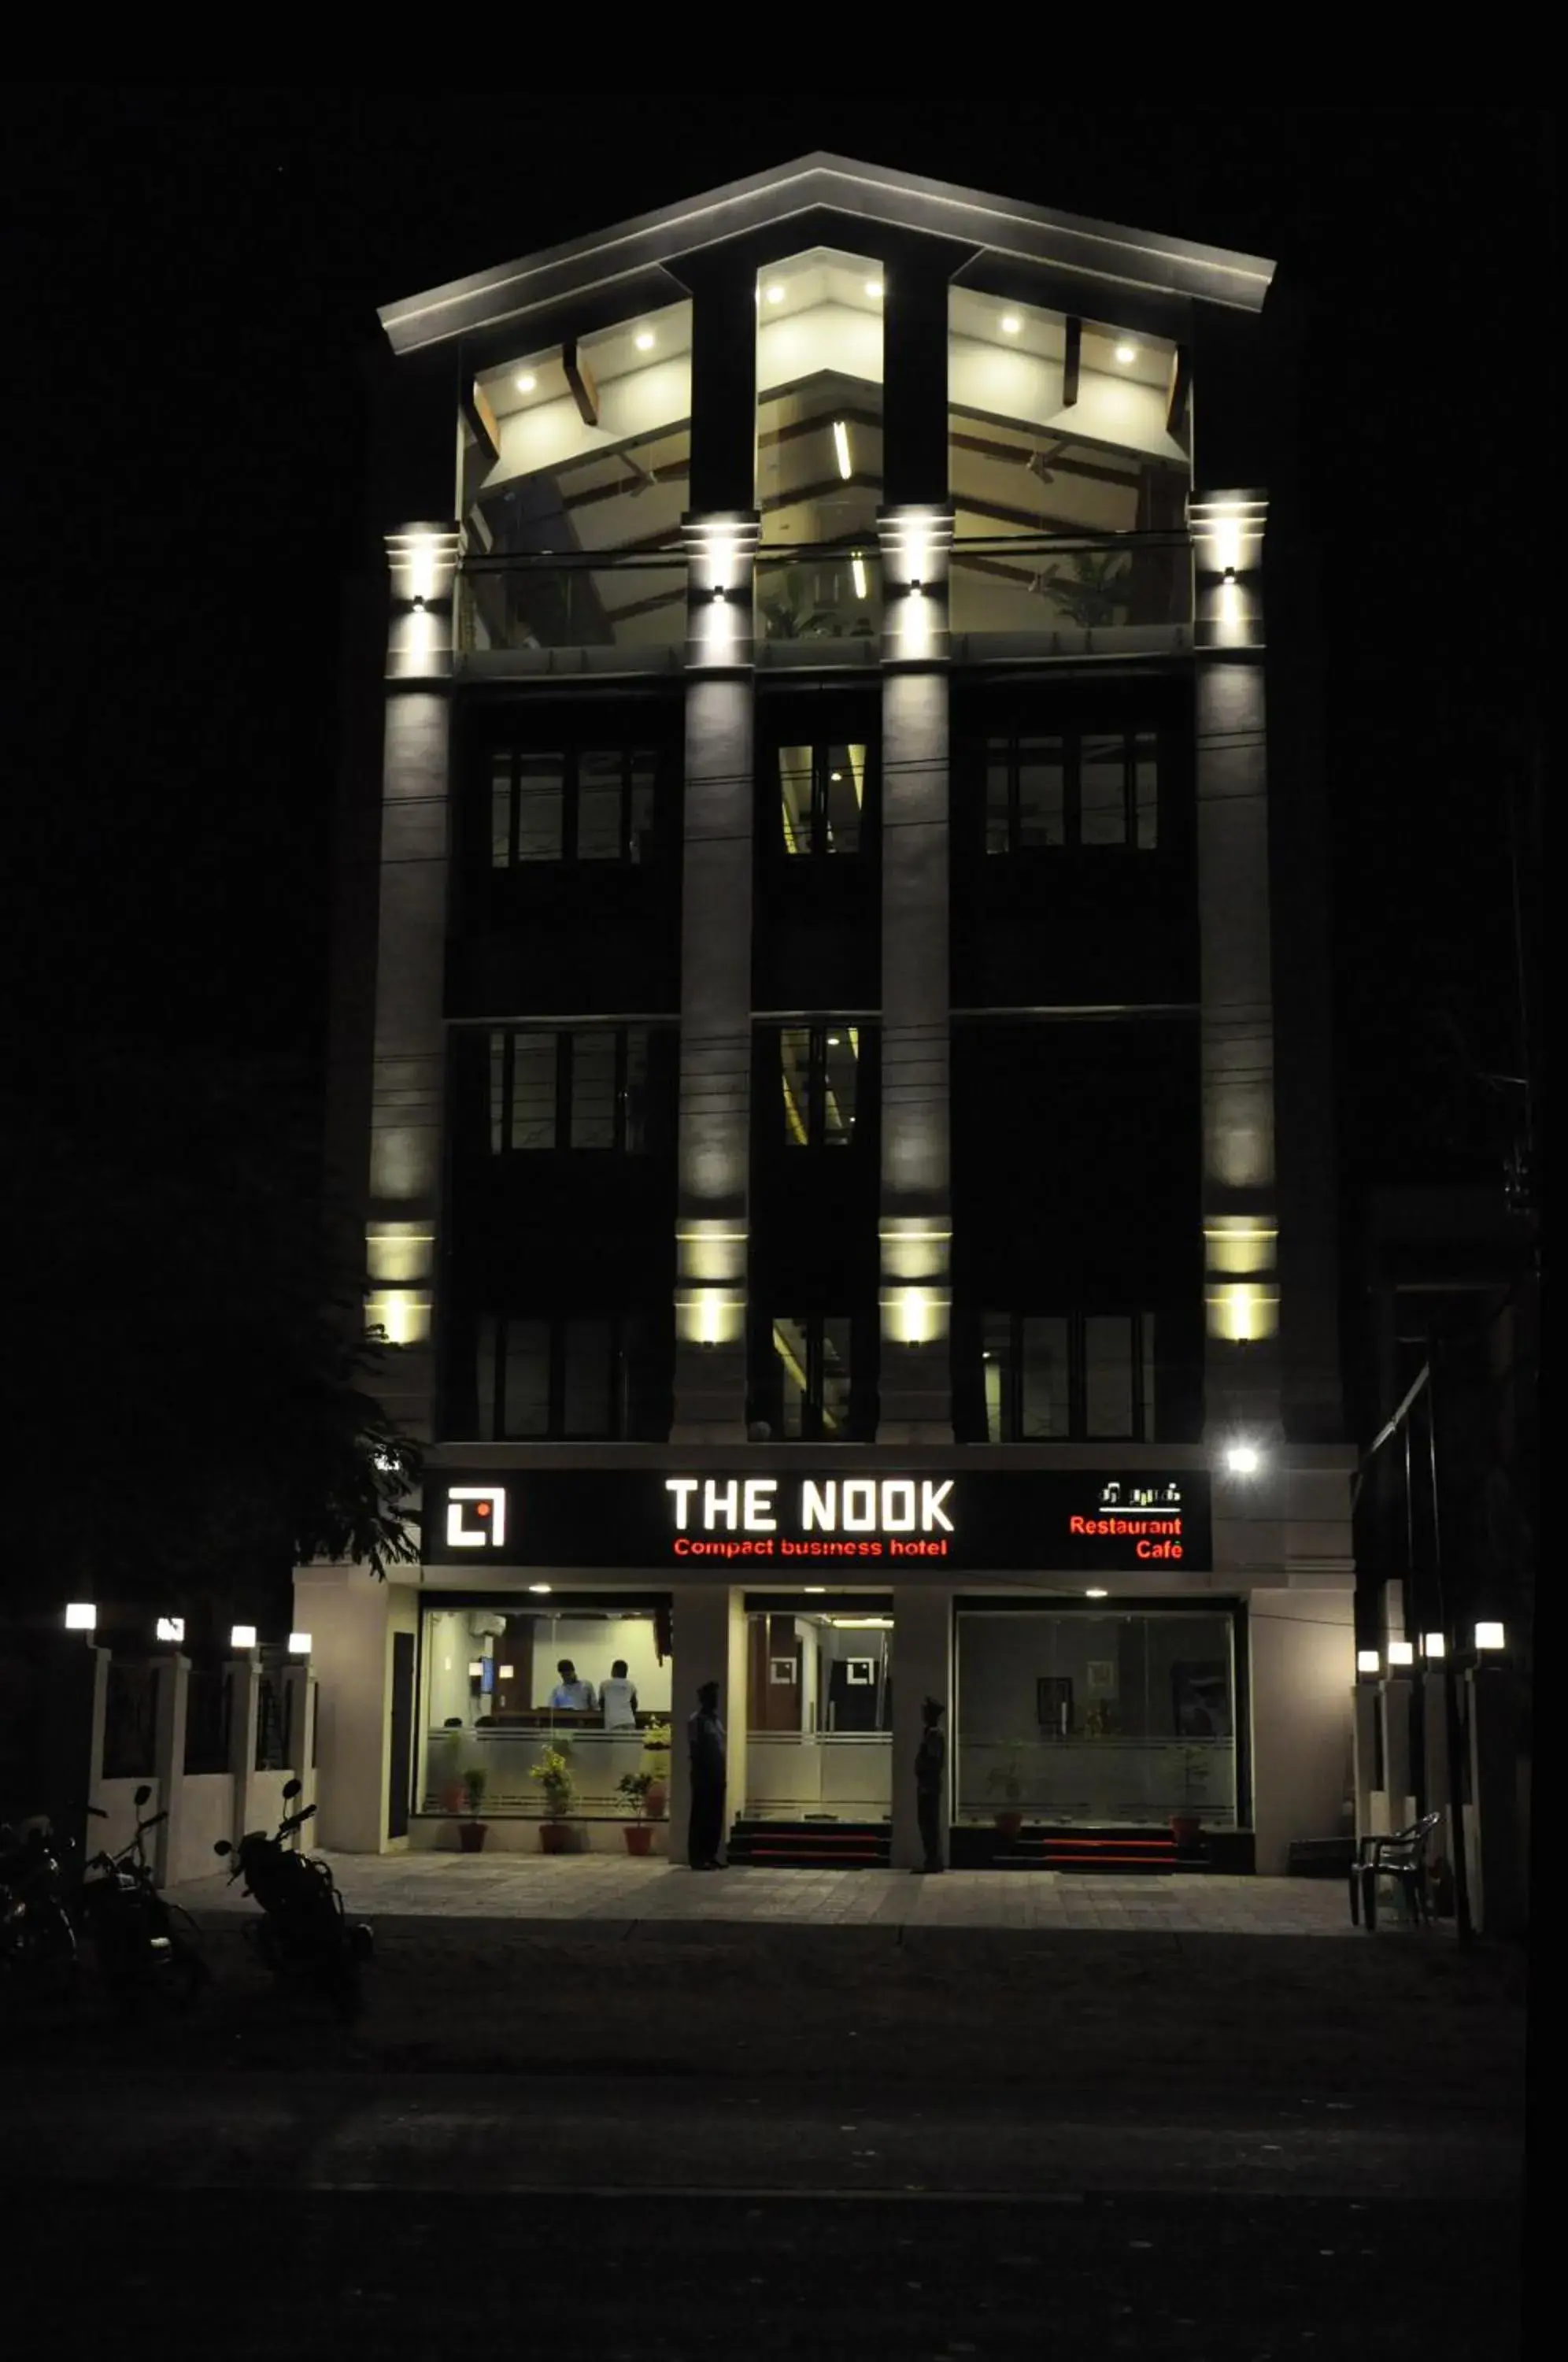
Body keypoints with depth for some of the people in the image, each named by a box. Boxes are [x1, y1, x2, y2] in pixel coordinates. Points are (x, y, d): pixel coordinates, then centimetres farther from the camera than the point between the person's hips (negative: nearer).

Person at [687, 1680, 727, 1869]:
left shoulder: (716, 1720, 16)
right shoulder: (696, 1721, -9)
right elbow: (695, 1752, -13)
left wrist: (722, 1775, 14)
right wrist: (700, 1776, -17)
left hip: (716, 1777, 8)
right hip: (704, 1777, -8)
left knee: (715, 1818, 9)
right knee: (701, 1818, -4)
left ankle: (710, 1856, 15)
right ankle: (697, 1859, -1)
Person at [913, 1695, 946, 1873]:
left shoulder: (934, 1734, -15)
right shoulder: (930, 1732, 15)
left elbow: (933, 1762, -20)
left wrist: (926, 1784, -20)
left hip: (929, 1785, -10)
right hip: (927, 1784, 10)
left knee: (930, 1823, -7)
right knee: (928, 1823, 12)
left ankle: (933, 1861, -5)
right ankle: (933, 1860, 17)